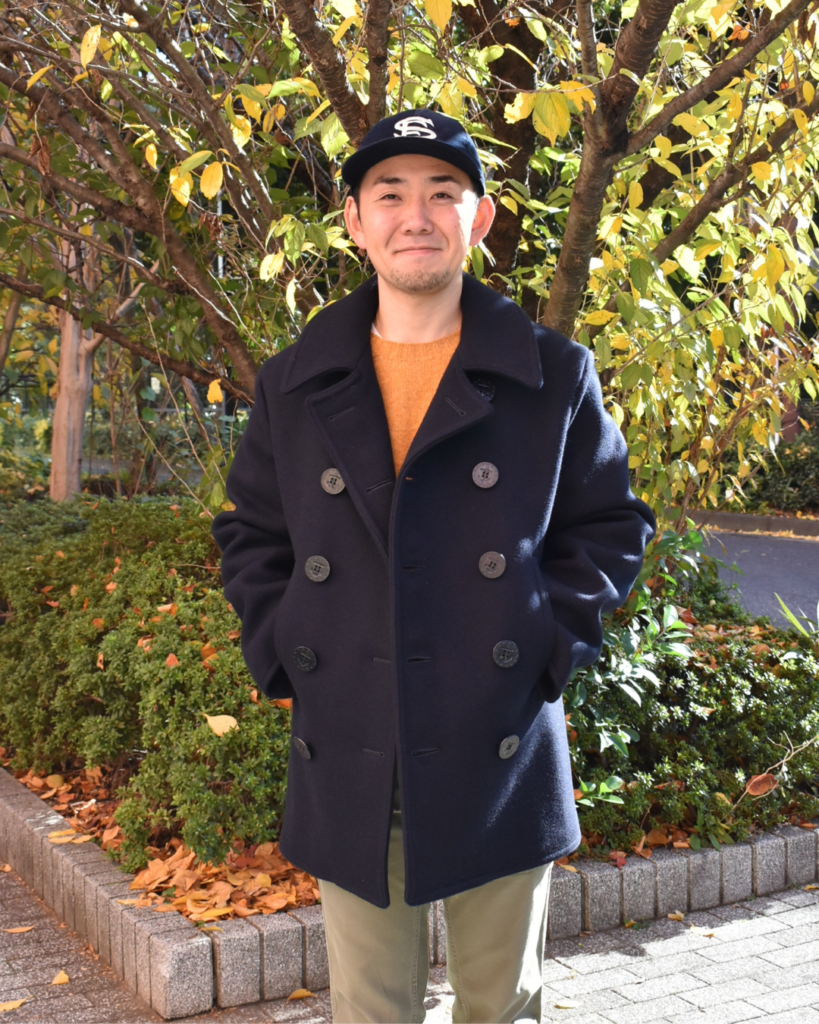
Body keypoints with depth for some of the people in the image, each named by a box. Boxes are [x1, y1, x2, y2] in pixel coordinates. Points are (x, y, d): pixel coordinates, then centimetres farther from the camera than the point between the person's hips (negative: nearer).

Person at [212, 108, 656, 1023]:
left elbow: (610, 526, 7)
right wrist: (279, 656, 2)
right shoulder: (293, 384, 5)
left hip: (500, 757, -1)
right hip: (345, 767, 1)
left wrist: (550, 647, -4)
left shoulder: (556, 378, 1)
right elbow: (251, 533, 14)